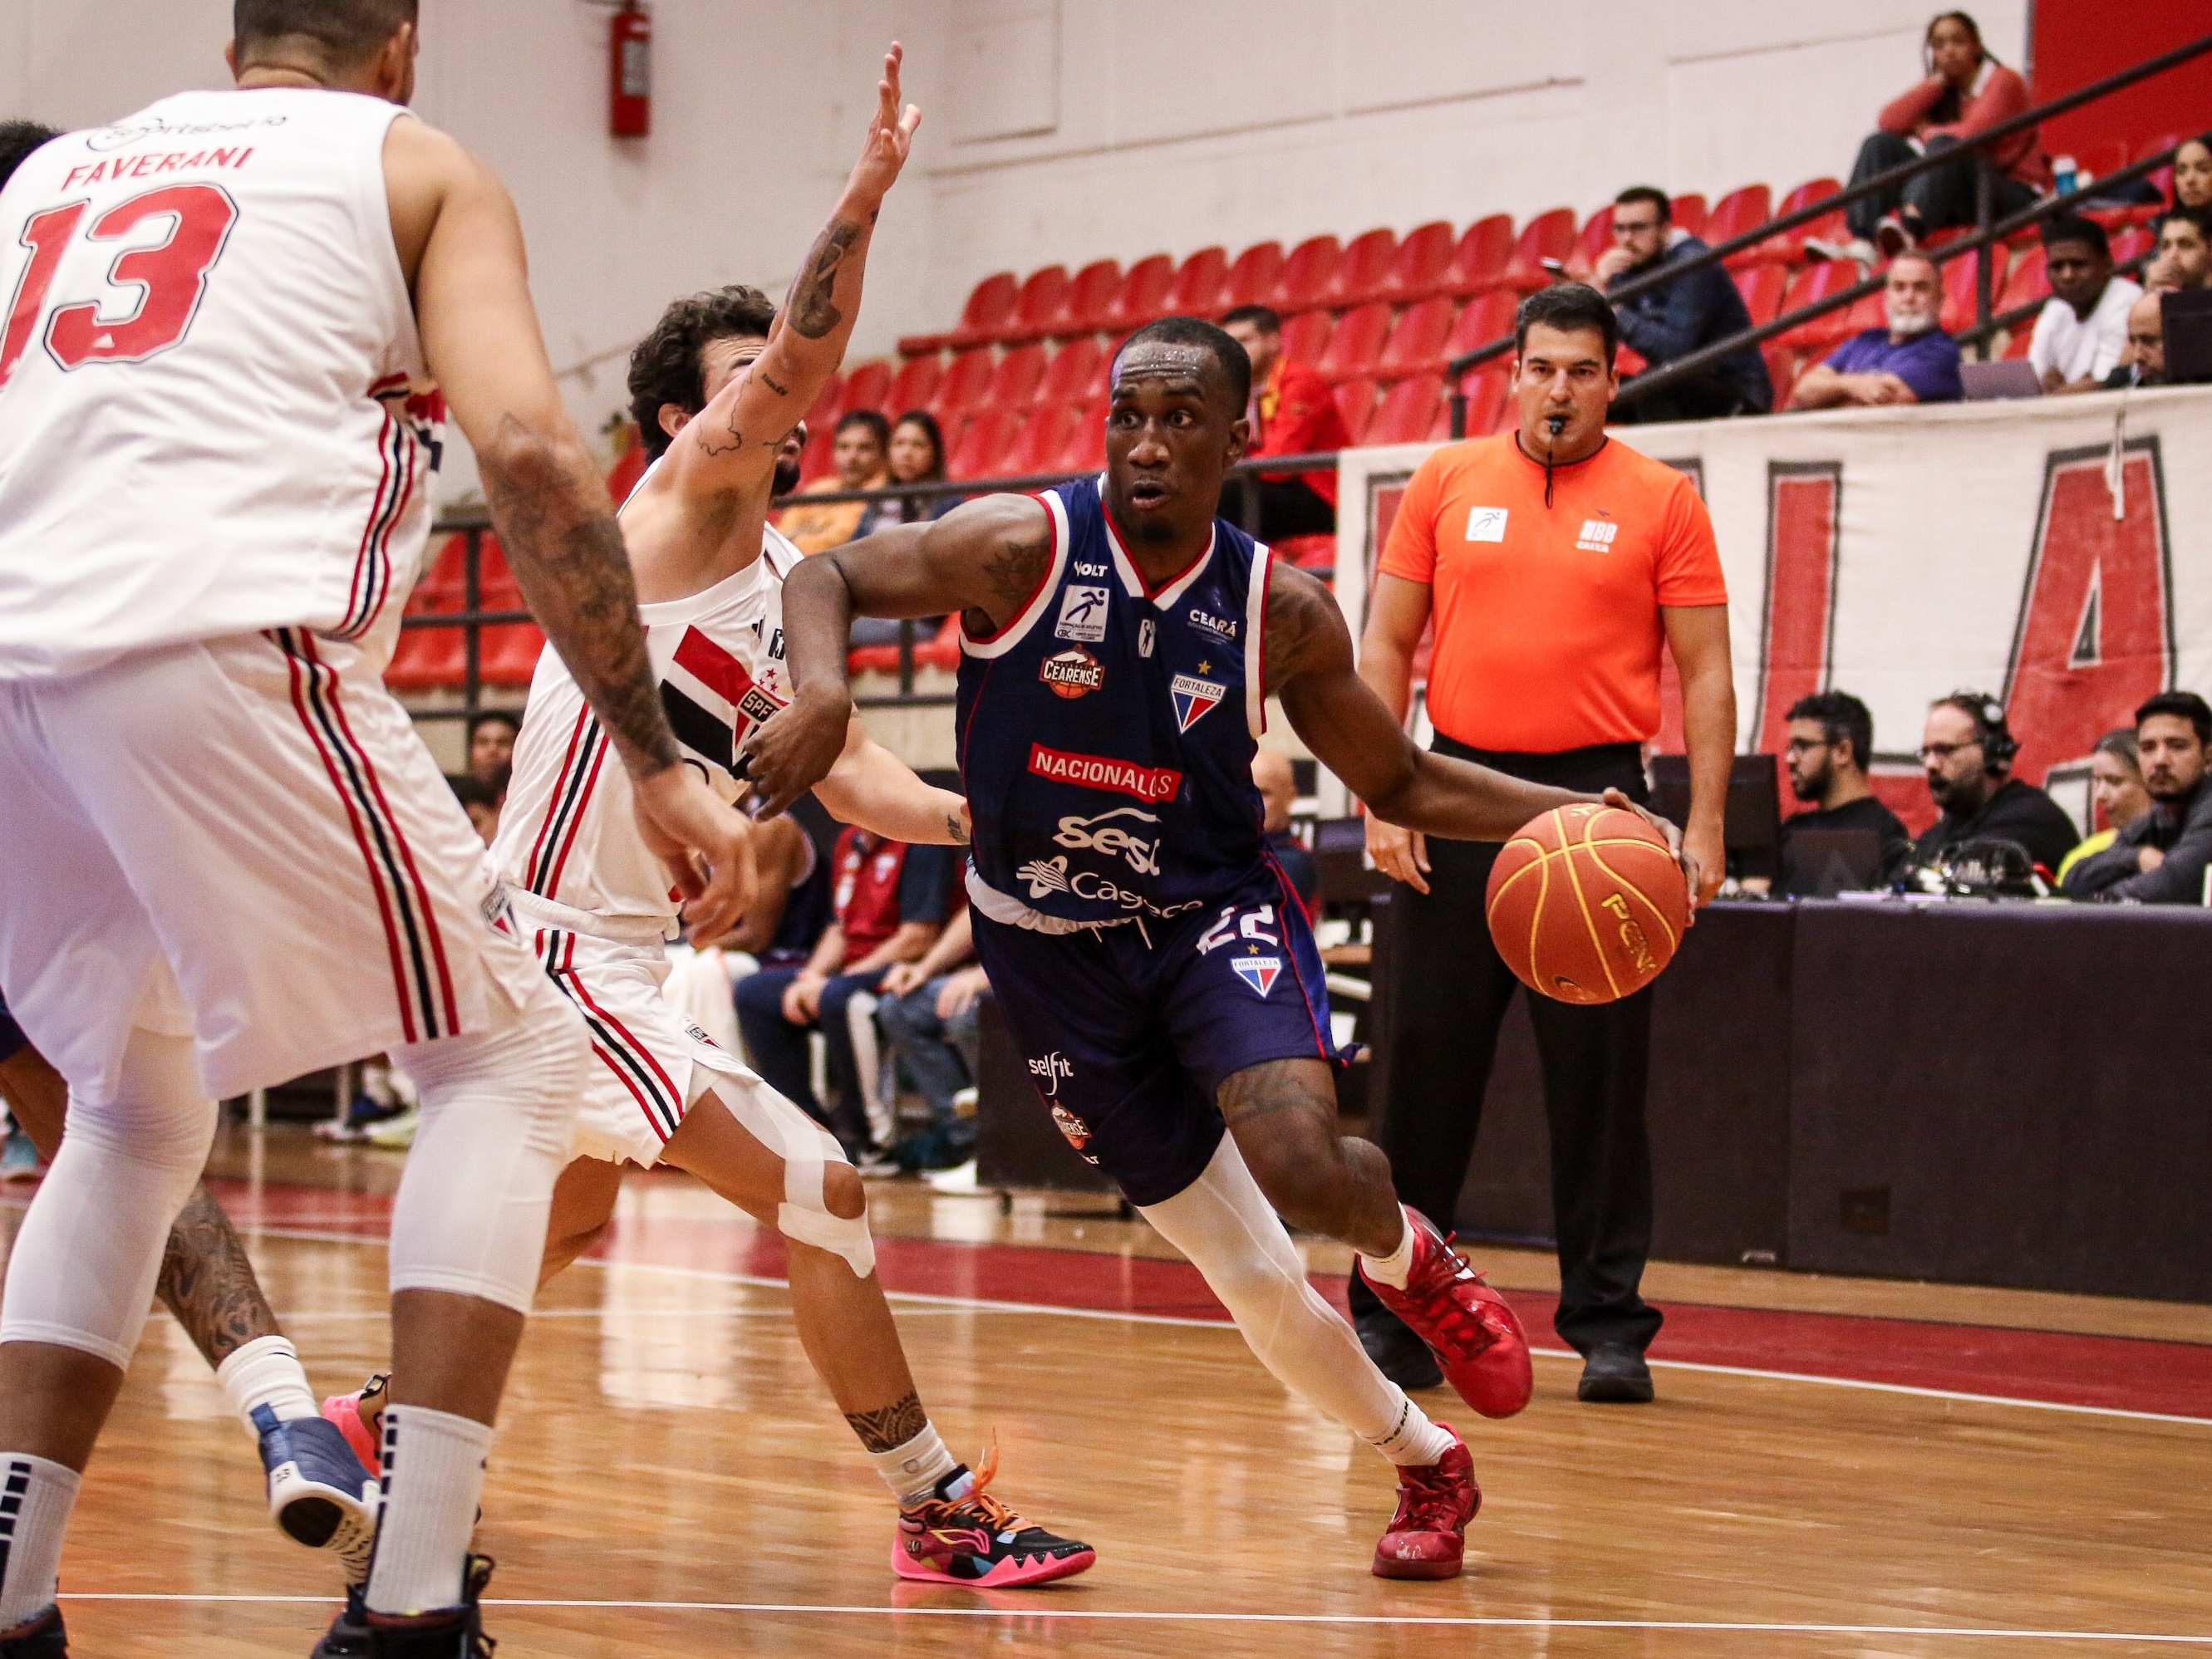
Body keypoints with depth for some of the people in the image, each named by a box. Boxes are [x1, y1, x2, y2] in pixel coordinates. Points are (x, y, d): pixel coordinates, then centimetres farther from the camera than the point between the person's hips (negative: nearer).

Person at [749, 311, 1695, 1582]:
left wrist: (1573, 814, -10)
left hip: (1214, 915, 0)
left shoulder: (1281, 612, -8)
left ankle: (1408, 1254, 7)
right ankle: (1429, 1467, 30)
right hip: (1055, 948, 0)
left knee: (1301, 1160, -31)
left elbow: (1403, 784, 4)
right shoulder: (1024, 549, -16)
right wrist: (824, 689, -30)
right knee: (1255, 1285, 4)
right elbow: (822, 583, -8)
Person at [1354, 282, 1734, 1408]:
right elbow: (1386, 646, 9)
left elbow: (1704, 671, 2)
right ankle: (1391, 1313, 15)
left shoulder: (1661, 501, 3)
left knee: (1599, 1073, 0)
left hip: (1596, 796, -2)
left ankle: (1608, 1324, 7)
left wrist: (1706, 824, -6)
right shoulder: (1445, 482, 8)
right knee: (1422, 1061, 4)